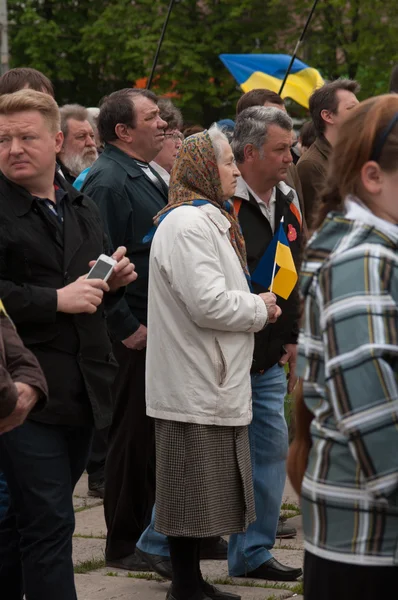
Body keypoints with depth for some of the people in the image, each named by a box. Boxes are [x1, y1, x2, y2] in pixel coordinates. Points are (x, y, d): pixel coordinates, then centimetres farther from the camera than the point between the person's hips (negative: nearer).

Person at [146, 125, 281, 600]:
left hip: (211, 383, 11)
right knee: (193, 490, -2)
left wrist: (255, 306, 8)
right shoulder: (188, 224, -18)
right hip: (194, 388, -11)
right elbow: (207, 303, -24)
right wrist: (260, 308, -9)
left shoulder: (207, 219, 17)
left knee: (204, 490, 16)